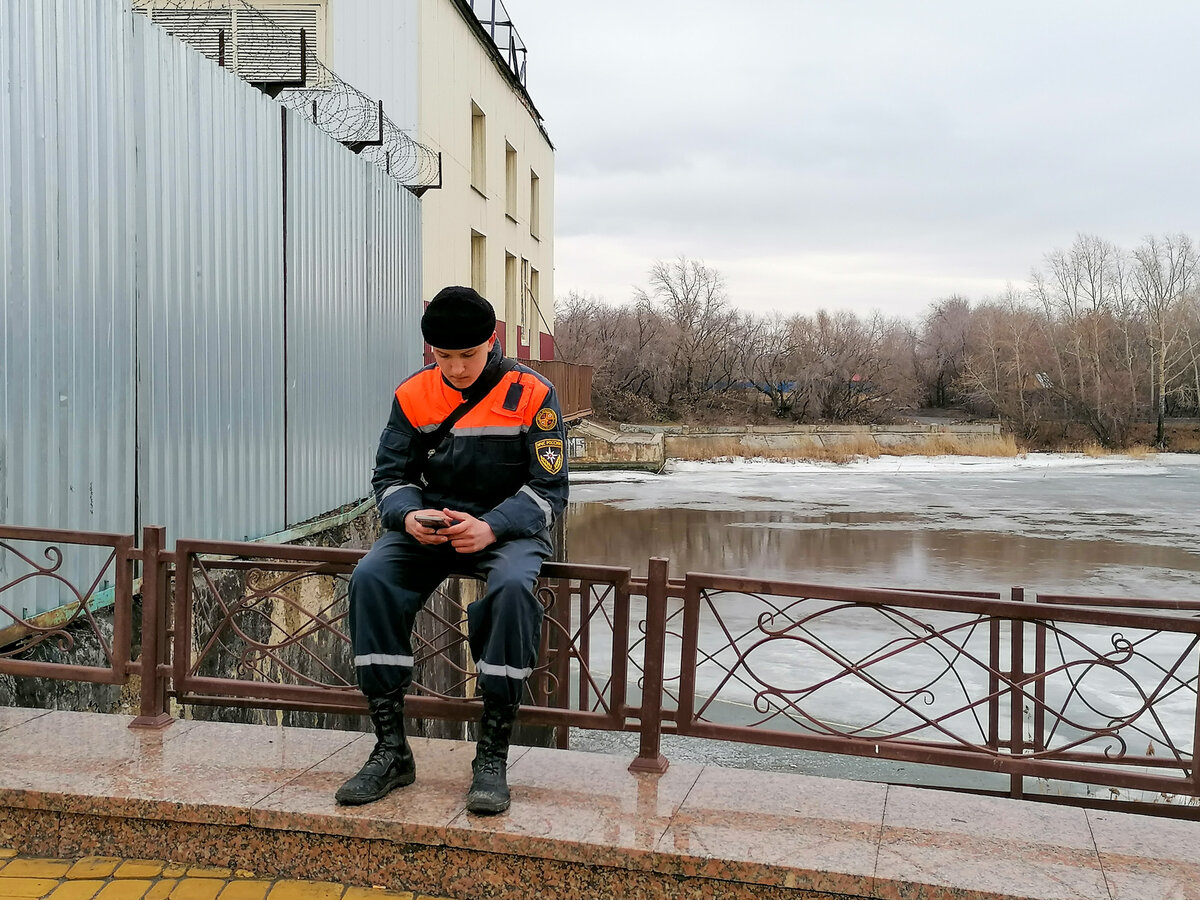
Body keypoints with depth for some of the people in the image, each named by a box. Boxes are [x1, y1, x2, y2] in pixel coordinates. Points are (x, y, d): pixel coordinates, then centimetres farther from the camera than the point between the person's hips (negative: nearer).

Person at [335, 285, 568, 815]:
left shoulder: (531, 394, -7)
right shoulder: (413, 395, 2)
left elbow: (549, 489, -8)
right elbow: (391, 475, 6)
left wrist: (491, 528, -26)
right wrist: (408, 517, -19)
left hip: (508, 528, -3)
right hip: (429, 526, 3)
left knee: (512, 587, -37)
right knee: (370, 578, -26)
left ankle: (493, 756, -24)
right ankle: (391, 750, -17)